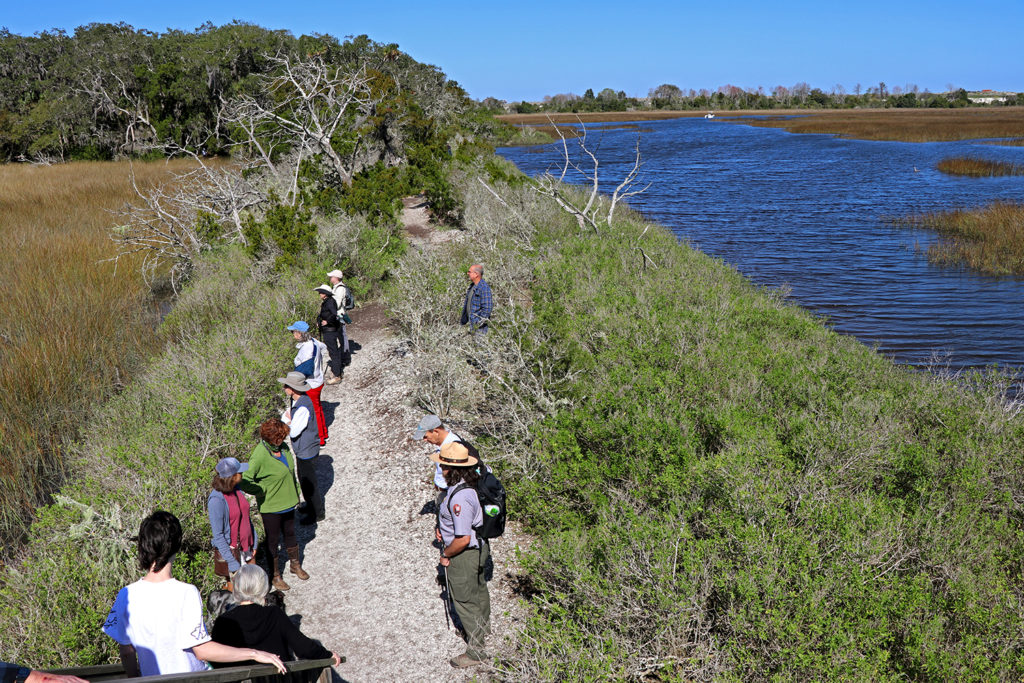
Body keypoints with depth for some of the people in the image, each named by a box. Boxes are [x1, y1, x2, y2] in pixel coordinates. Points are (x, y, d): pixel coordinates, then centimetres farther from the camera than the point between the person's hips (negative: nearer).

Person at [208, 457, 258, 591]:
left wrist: (254, 543, 12)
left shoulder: (236, 489, 0)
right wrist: (233, 563, -18)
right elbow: (218, 535, -19)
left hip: (247, 548, 7)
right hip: (231, 551, -7)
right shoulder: (216, 499, -22)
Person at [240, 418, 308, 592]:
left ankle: (295, 565, 47)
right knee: (273, 541, 13)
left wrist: (295, 493, 15)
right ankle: (275, 576, 33)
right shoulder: (259, 456, -28)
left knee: (290, 534, 25)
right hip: (270, 507, -6)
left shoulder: (282, 447, -6)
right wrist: (265, 490, -19)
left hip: (288, 503, 6)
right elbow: (244, 482, -26)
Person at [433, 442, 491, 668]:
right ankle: (483, 628, 54)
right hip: (479, 548, 10)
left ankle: (475, 651, 24)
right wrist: (443, 529, 6)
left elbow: (463, 539, -32)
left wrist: (446, 555, -15)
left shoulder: (459, 498, -35)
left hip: (464, 555, -10)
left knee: (465, 600, 8)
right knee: (479, 590, 29)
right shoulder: (470, 484, -5)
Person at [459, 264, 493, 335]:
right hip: (471, 322, 9)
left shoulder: (484, 287, -16)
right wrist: (463, 320, 19)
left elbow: (487, 308, -20)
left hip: (479, 324, -9)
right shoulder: (472, 286, 14)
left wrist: (480, 322, -21)